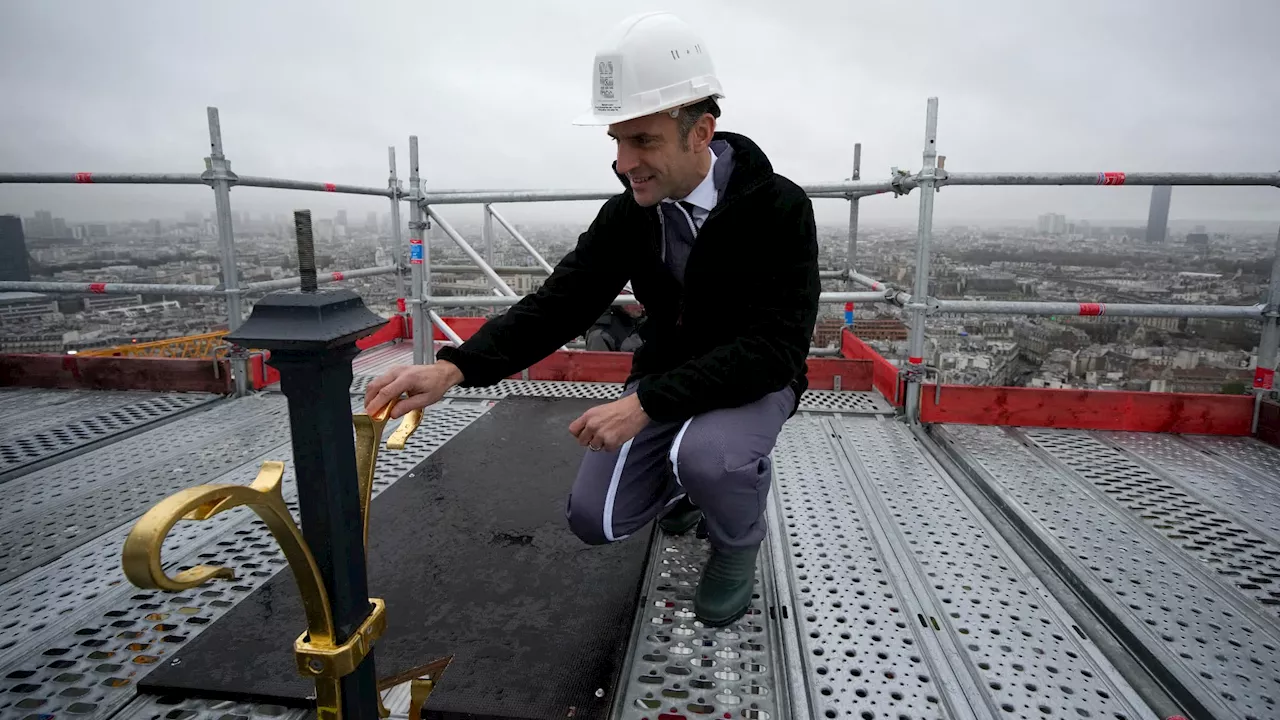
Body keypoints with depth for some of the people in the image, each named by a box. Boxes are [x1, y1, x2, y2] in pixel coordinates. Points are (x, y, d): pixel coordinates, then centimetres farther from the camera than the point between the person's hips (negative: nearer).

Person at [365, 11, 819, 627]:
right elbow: (559, 304, -10)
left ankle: (738, 541, 1)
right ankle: (687, 482, 25)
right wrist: (454, 367, -26)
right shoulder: (627, 214, -8)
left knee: (706, 454, -36)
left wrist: (646, 403, -38)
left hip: (755, 380, -4)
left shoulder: (778, 208, -22)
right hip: (664, 381, 4)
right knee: (596, 519, -6)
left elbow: (775, 347, -29)